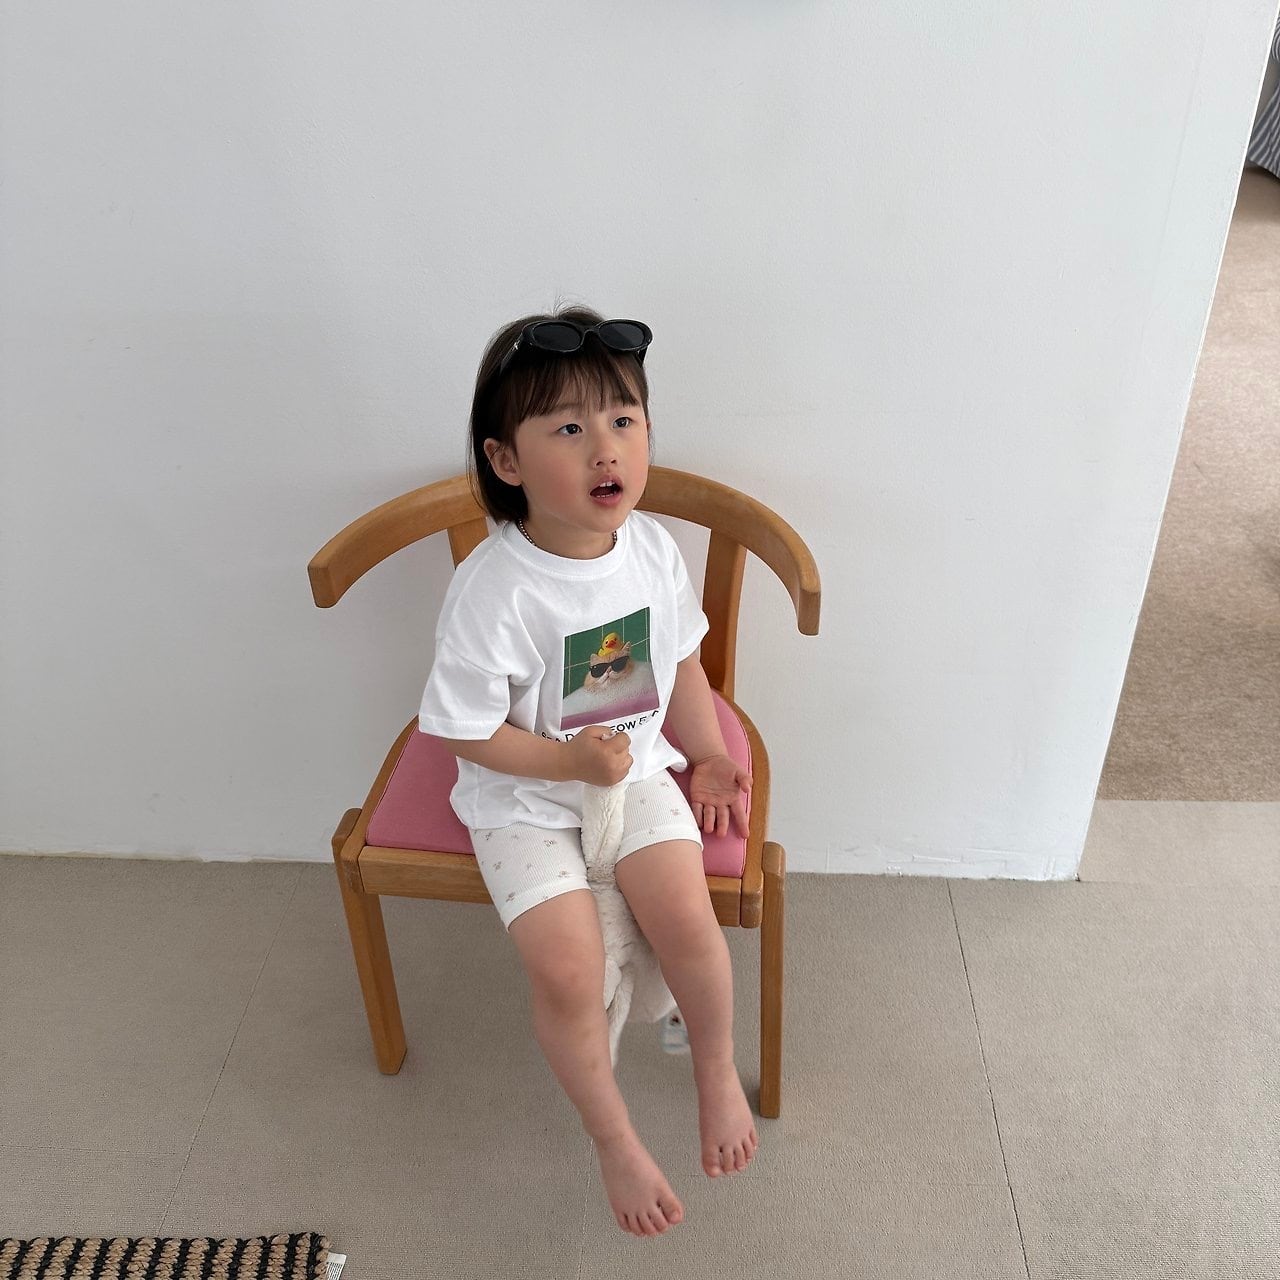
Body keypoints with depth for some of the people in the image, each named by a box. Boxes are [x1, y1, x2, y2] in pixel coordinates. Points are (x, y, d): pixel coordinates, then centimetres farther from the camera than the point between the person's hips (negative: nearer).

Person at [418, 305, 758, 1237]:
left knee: (688, 919, -14)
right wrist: (572, 760, -21)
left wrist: (710, 757, 4)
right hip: (524, 796, -3)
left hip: (637, 767, 4)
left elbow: (681, 661, 8)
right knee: (568, 969, -15)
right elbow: (467, 733, -16)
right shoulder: (493, 590, -25)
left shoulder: (654, 548, -9)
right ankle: (615, 1141, 14)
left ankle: (717, 1071, 19)